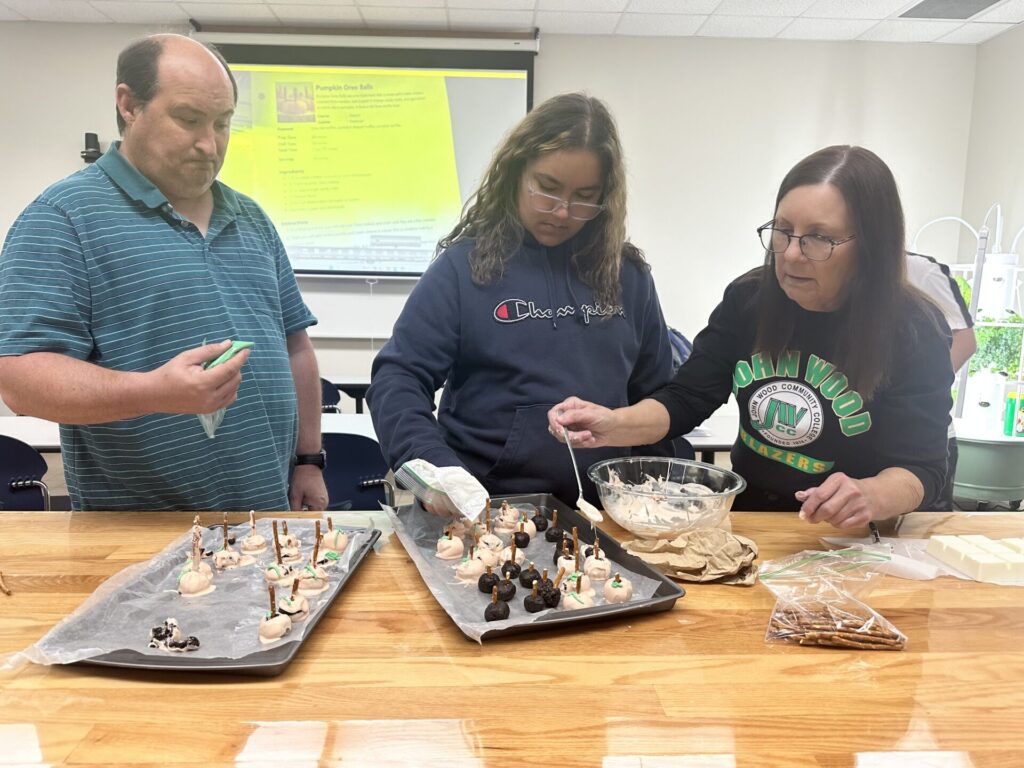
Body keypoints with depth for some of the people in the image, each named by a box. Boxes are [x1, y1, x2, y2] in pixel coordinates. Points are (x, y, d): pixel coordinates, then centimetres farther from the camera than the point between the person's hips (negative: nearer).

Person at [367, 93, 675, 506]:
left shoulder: (627, 274, 7)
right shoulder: (466, 266, -2)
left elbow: (656, 397, 14)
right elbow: (398, 379, -4)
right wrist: (435, 465, -20)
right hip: (483, 510, -4)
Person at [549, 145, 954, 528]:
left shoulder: (914, 333, -12)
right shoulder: (749, 298, -2)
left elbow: (920, 467, -11)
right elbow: (685, 399, -2)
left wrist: (871, 497, -34)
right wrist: (616, 424, -22)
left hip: (844, 544, -1)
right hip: (744, 520, 1)